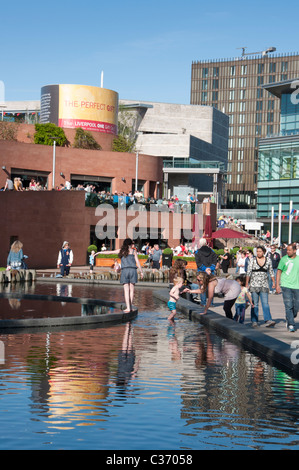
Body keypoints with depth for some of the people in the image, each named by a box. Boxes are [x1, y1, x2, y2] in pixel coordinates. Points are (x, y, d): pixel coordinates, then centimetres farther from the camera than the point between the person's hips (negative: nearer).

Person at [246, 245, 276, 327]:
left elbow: (271, 272, 15)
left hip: (264, 285, 1)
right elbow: (248, 273, 2)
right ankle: (254, 321, 7)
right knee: (255, 304, 2)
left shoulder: (268, 260, 5)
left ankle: (268, 320, -17)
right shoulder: (253, 260, 2)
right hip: (254, 285, -1)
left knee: (265, 303, -9)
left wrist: (273, 282, 13)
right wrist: (247, 284, -2)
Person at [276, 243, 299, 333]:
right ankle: (291, 325, -6)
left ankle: (288, 319, 29)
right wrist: (277, 285, -2)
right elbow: (279, 272, 4)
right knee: (288, 306, -9)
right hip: (286, 286, -3)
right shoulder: (284, 259, 0)